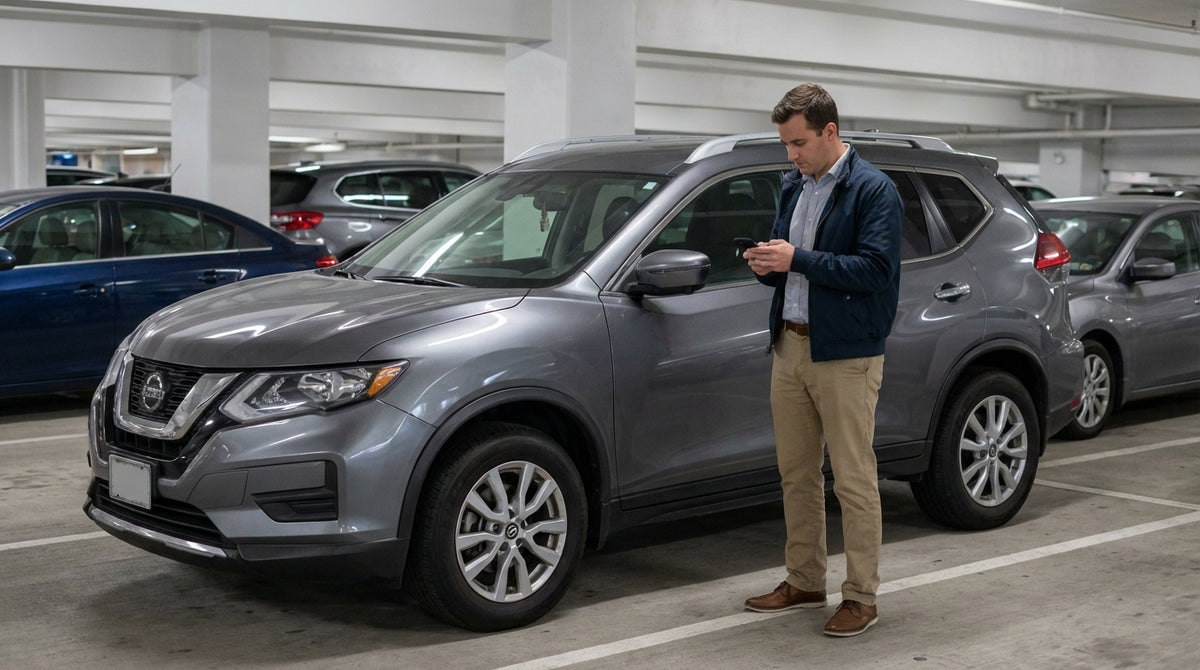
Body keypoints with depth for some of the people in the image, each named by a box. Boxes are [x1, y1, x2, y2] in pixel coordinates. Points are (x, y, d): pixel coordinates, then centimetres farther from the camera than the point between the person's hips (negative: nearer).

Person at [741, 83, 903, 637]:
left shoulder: (874, 191, -9)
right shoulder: (794, 187, 15)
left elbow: (874, 269, -19)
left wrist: (799, 259, -21)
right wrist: (767, 265, -1)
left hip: (845, 355, -7)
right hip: (789, 347, 8)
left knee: (853, 480, -1)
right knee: (797, 473, 13)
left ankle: (861, 597, 8)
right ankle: (804, 582, 26)